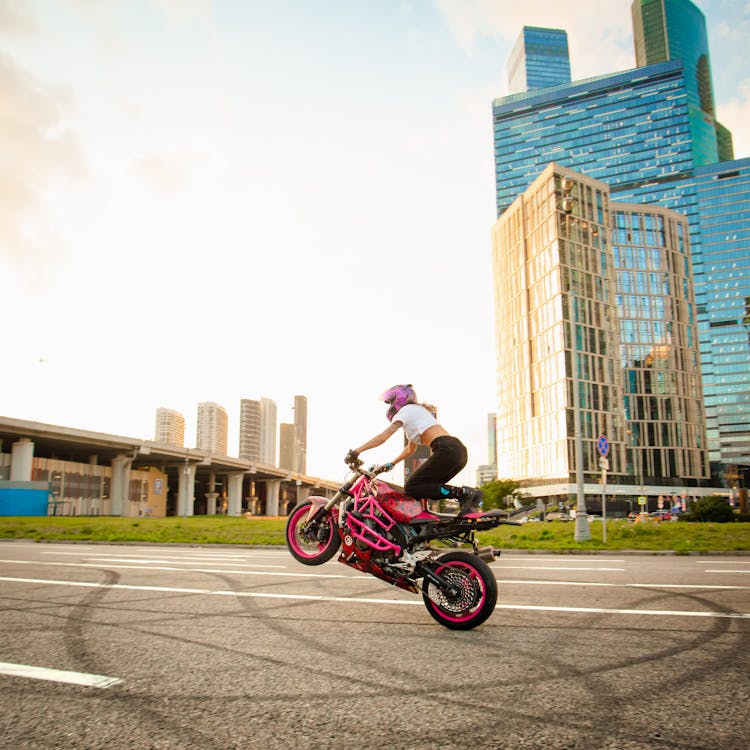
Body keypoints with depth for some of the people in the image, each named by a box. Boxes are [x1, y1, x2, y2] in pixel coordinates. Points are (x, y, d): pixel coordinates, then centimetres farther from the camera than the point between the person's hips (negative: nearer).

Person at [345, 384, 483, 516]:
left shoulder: (406, 410, 7)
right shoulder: (417, 411, 34)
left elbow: (383, 436, -3)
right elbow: (410, 449, 43)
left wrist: (355, 451, -2)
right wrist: (391, 464, 43)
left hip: (447, 450, -9)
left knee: (411, 488, -10)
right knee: (425, 486, 13)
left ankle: (464, 493, -20)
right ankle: (467, 495, -2)